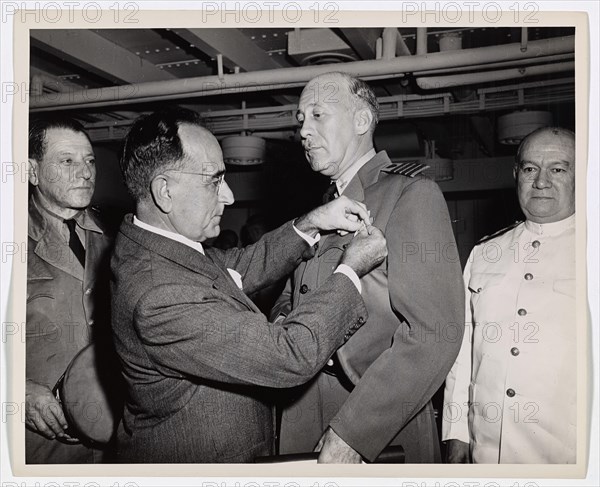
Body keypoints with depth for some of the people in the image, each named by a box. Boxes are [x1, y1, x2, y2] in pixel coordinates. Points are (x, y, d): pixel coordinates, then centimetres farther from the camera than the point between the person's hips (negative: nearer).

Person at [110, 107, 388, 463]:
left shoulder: (146, 247, -5)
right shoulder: (159, 296, -34)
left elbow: (240, 268, 5)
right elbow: (291, 356, -31)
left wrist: (308, 226, -7)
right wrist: (352, 271, -20)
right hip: (191, 461, -8)